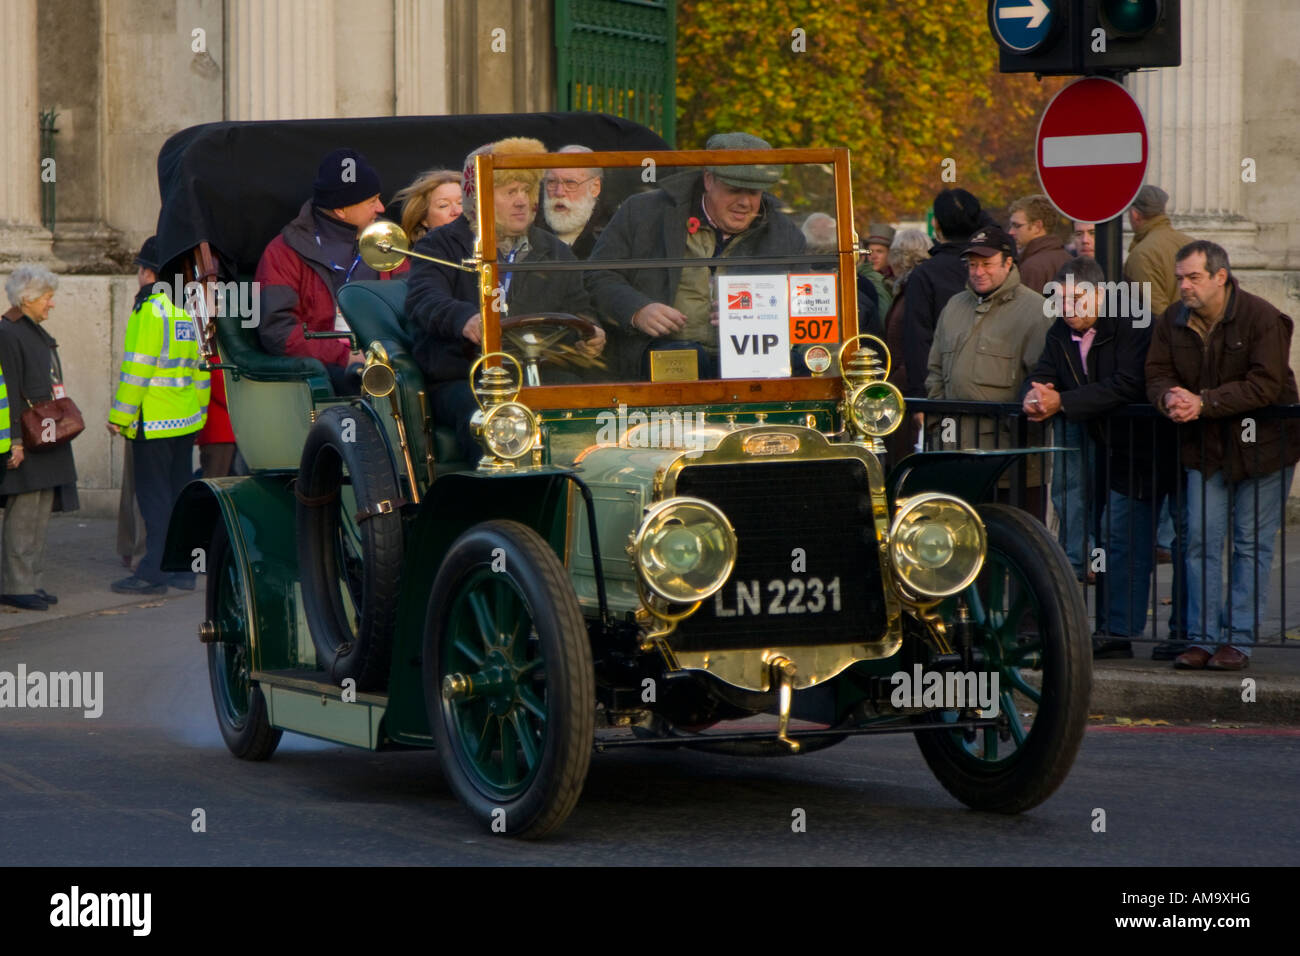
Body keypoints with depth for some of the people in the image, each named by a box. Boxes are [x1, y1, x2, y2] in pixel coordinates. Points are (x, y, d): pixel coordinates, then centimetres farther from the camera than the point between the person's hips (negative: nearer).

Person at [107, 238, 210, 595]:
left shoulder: (151, 308, -13)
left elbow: (138, 367, -17)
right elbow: (201, 367, 16)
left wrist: (119, 415, -12)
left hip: (154, 423, -8)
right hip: (187, 421, 8)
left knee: (154, 495, -5)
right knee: (180, 492, 12)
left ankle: (154, 573, -6)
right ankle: (183, 570, 14)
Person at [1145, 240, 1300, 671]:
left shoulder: (1262, 319, -16)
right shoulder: (1171, 322, 1)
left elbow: (1265, 386, -23)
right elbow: (1156, 375, 3)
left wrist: (1203, 403, -27)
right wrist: (1169, 396, -23)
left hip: (1261, 445, -4)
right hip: (1205, 447, 5)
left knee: (1251, 544, 0)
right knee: (1201, 542, 0)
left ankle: (1238, 639, 5)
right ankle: (1202, 639, 4)